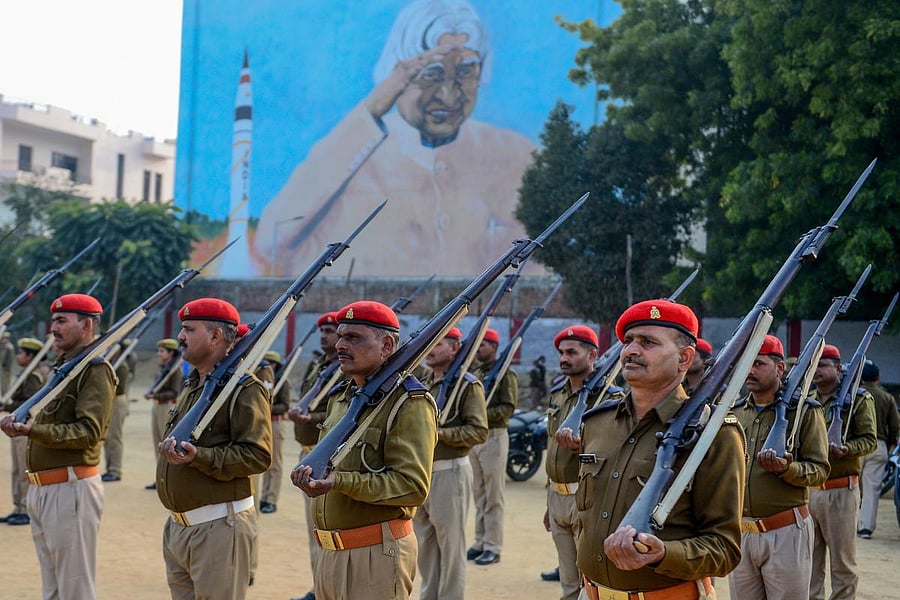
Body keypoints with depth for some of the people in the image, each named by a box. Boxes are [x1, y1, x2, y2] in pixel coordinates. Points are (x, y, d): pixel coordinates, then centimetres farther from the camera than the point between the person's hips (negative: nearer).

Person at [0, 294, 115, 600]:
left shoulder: (95, 369, -11)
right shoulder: (62, 365, 19)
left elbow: (88, 432, -20)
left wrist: (33, 430, -28)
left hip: (70, 488, -10)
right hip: (41, 490, 10)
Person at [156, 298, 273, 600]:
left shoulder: (244, 388, -13)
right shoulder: (193, 385, 17)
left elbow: (258, 456, -21)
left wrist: (199, 456, -29)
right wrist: (172, 447, 11)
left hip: (218, 527, -9)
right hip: (177, 525, 9)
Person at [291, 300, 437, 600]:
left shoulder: (410, 404, -12)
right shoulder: (341, 399, 15)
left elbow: (413, 487, -19)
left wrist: (340, 482, -26)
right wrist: (312, 474, -1)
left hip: (377, 555, -8)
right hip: (331, 552, 8)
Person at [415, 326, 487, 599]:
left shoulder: (468, 385, -8)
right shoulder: (424, 385, 15)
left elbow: (479, 431, -15)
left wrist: (439, 434, -21)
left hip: (450, 473, -7)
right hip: (421, 472, 7)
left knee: (450, 545, -1)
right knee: (424, 545, 14)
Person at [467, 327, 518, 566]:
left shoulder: (505, 374, -6)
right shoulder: (475, 374, 16)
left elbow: (508, 407, -13)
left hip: (494, 437, -7)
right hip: (473, 437, 7)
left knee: (493, 495, -4)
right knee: (478, 493, 11)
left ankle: (493, 547, 0)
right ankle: (480, 542, 18)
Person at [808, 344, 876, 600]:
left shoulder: (859, 399, -1)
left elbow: (869, 440, -5)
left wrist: (844, 450, -23)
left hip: (841, 490, -5)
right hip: (806, 490, 5)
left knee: (843, 562, 3)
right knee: (809, 560, 11)